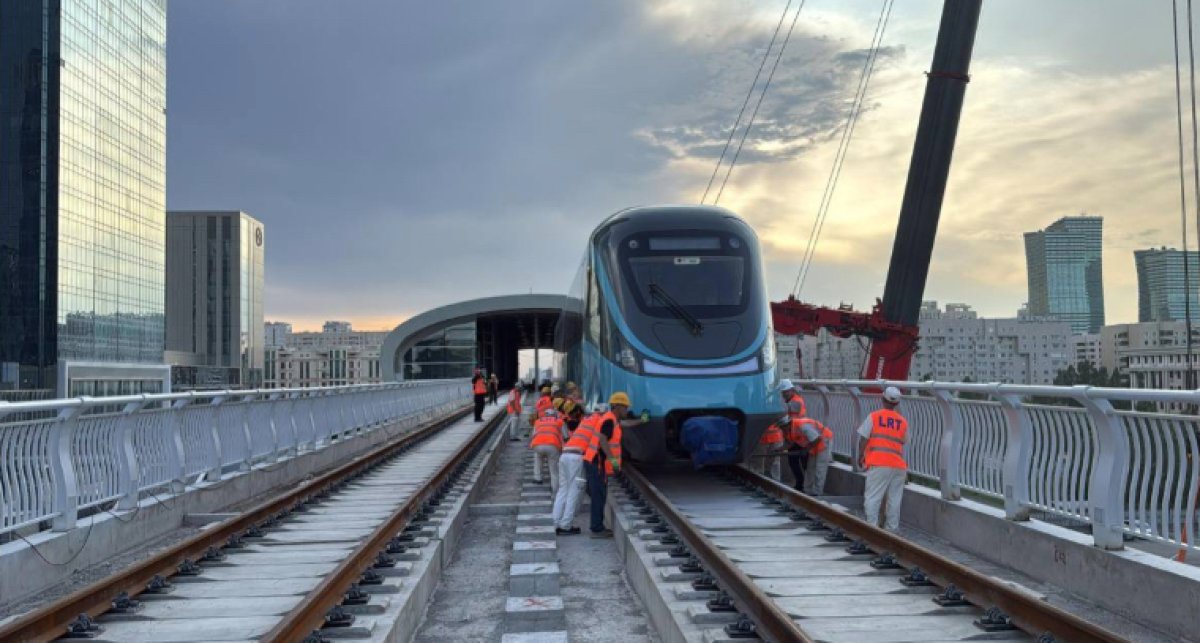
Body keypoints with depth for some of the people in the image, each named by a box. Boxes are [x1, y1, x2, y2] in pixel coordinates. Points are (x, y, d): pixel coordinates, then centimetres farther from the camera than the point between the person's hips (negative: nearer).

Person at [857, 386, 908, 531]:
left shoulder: (874, 417, 0)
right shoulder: (903, 421, 10)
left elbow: (863, 439, -1)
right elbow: (903, 442, 15)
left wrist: (860, 457, 11)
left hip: (878, 464, -4)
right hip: (899, 465, 4)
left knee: (872, 496, -3)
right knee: (894, 499, 8)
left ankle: (872, 526, -11)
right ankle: (891, 528, 12)